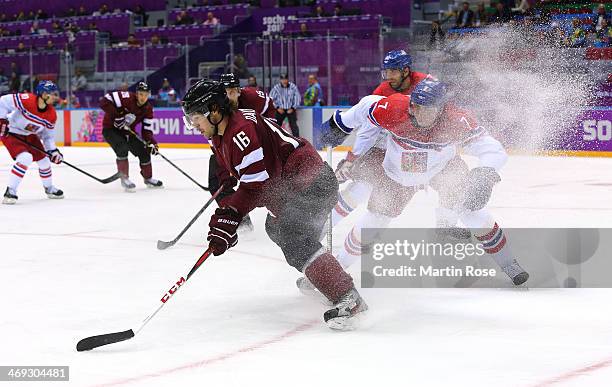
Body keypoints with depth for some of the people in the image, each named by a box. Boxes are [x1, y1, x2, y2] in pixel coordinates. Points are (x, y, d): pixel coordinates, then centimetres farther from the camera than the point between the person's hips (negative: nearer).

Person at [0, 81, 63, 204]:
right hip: (10, 133, -7)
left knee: (43, 159, 11)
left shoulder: (51, 115, -10)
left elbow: (48, 135, 2)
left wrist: (53, 150, -9)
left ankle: (49, 189, 36)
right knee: (25, 158, -26)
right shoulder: (26, 100, -31)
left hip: (29, 135, 7)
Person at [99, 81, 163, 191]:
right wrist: (117, 115, -37)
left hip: (127, 131, 7)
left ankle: (148, 178, 24)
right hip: (110, 128, -6)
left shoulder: (148, 108, -7)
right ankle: (124, 178, -16)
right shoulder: (127, 98, -28)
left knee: (144, 151, 2)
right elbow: (104, 101, -34)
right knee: (122, 148, -30)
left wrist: (151, 142, -21)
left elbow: (146, 130, -4)